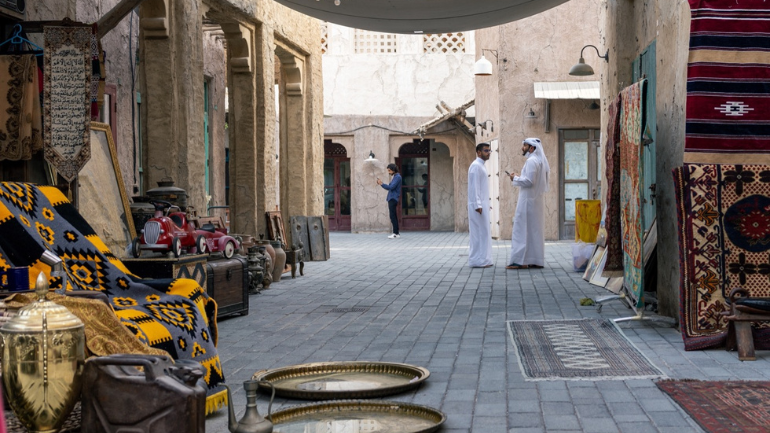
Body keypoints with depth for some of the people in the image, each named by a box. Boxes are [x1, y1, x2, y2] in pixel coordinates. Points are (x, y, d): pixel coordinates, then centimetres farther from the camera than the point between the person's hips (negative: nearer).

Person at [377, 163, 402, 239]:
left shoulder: (397, 177, -9)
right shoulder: (394, 177, 21)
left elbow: (391, 187, -18)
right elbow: (390, 188, 21)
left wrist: (381, 184, -13)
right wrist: (381, 183, 10)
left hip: (393, 199, -10)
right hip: (391, 199, 10)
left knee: (393, 216, -12)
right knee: (394, 216, 9)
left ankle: (395, 234, -14)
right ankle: (396, 233, 11)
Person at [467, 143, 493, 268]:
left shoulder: (481, 166, 18)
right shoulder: (476, 166, -11)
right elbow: (474, 187, -18)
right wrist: (477, 205, -23)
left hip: (482, 205, 10)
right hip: (478, 205, -10)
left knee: (483, 233, 10)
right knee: (480, 233, -9)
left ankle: (483, 260, 13)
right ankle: (478, 261, -7)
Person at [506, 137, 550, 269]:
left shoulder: (531, 161, -14)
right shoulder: (541, 161, 16)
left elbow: (528, 181, -21)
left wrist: (515, 179, -7)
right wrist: (519, 178, 16)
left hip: (528, 201, -10)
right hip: (537, 200, 10)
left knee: (522, 229, -8)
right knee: (535, 230, 10)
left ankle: (520, 260, -10)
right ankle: (536, 260, 12)